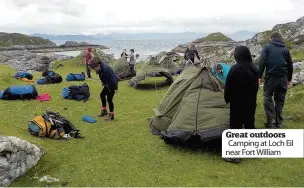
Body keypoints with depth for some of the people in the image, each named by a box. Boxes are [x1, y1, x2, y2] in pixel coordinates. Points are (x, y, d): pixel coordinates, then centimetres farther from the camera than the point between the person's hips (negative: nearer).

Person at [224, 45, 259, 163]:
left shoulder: (235, 69, -19)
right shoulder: (254, 68, 3)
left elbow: (228, 86, -12)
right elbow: (256, 86, 12)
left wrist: (227, 99, 3)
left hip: (237, 103, -7)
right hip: (251, 102, 7)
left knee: (236, 127, -1)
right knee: (250, 124, 19)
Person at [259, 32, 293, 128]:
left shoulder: (267, 47, 3)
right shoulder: (285, 49, 13)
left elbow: (262, 62, -8)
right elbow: (290, 65, 16)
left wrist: (260, 75, -4)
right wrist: (289, 79, 24)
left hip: (271, 76, -3)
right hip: (283, 77, 4)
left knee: (268, 98, 5)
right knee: (280, 100, 11)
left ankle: (271, 120, -5)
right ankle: (279, 122, 13)